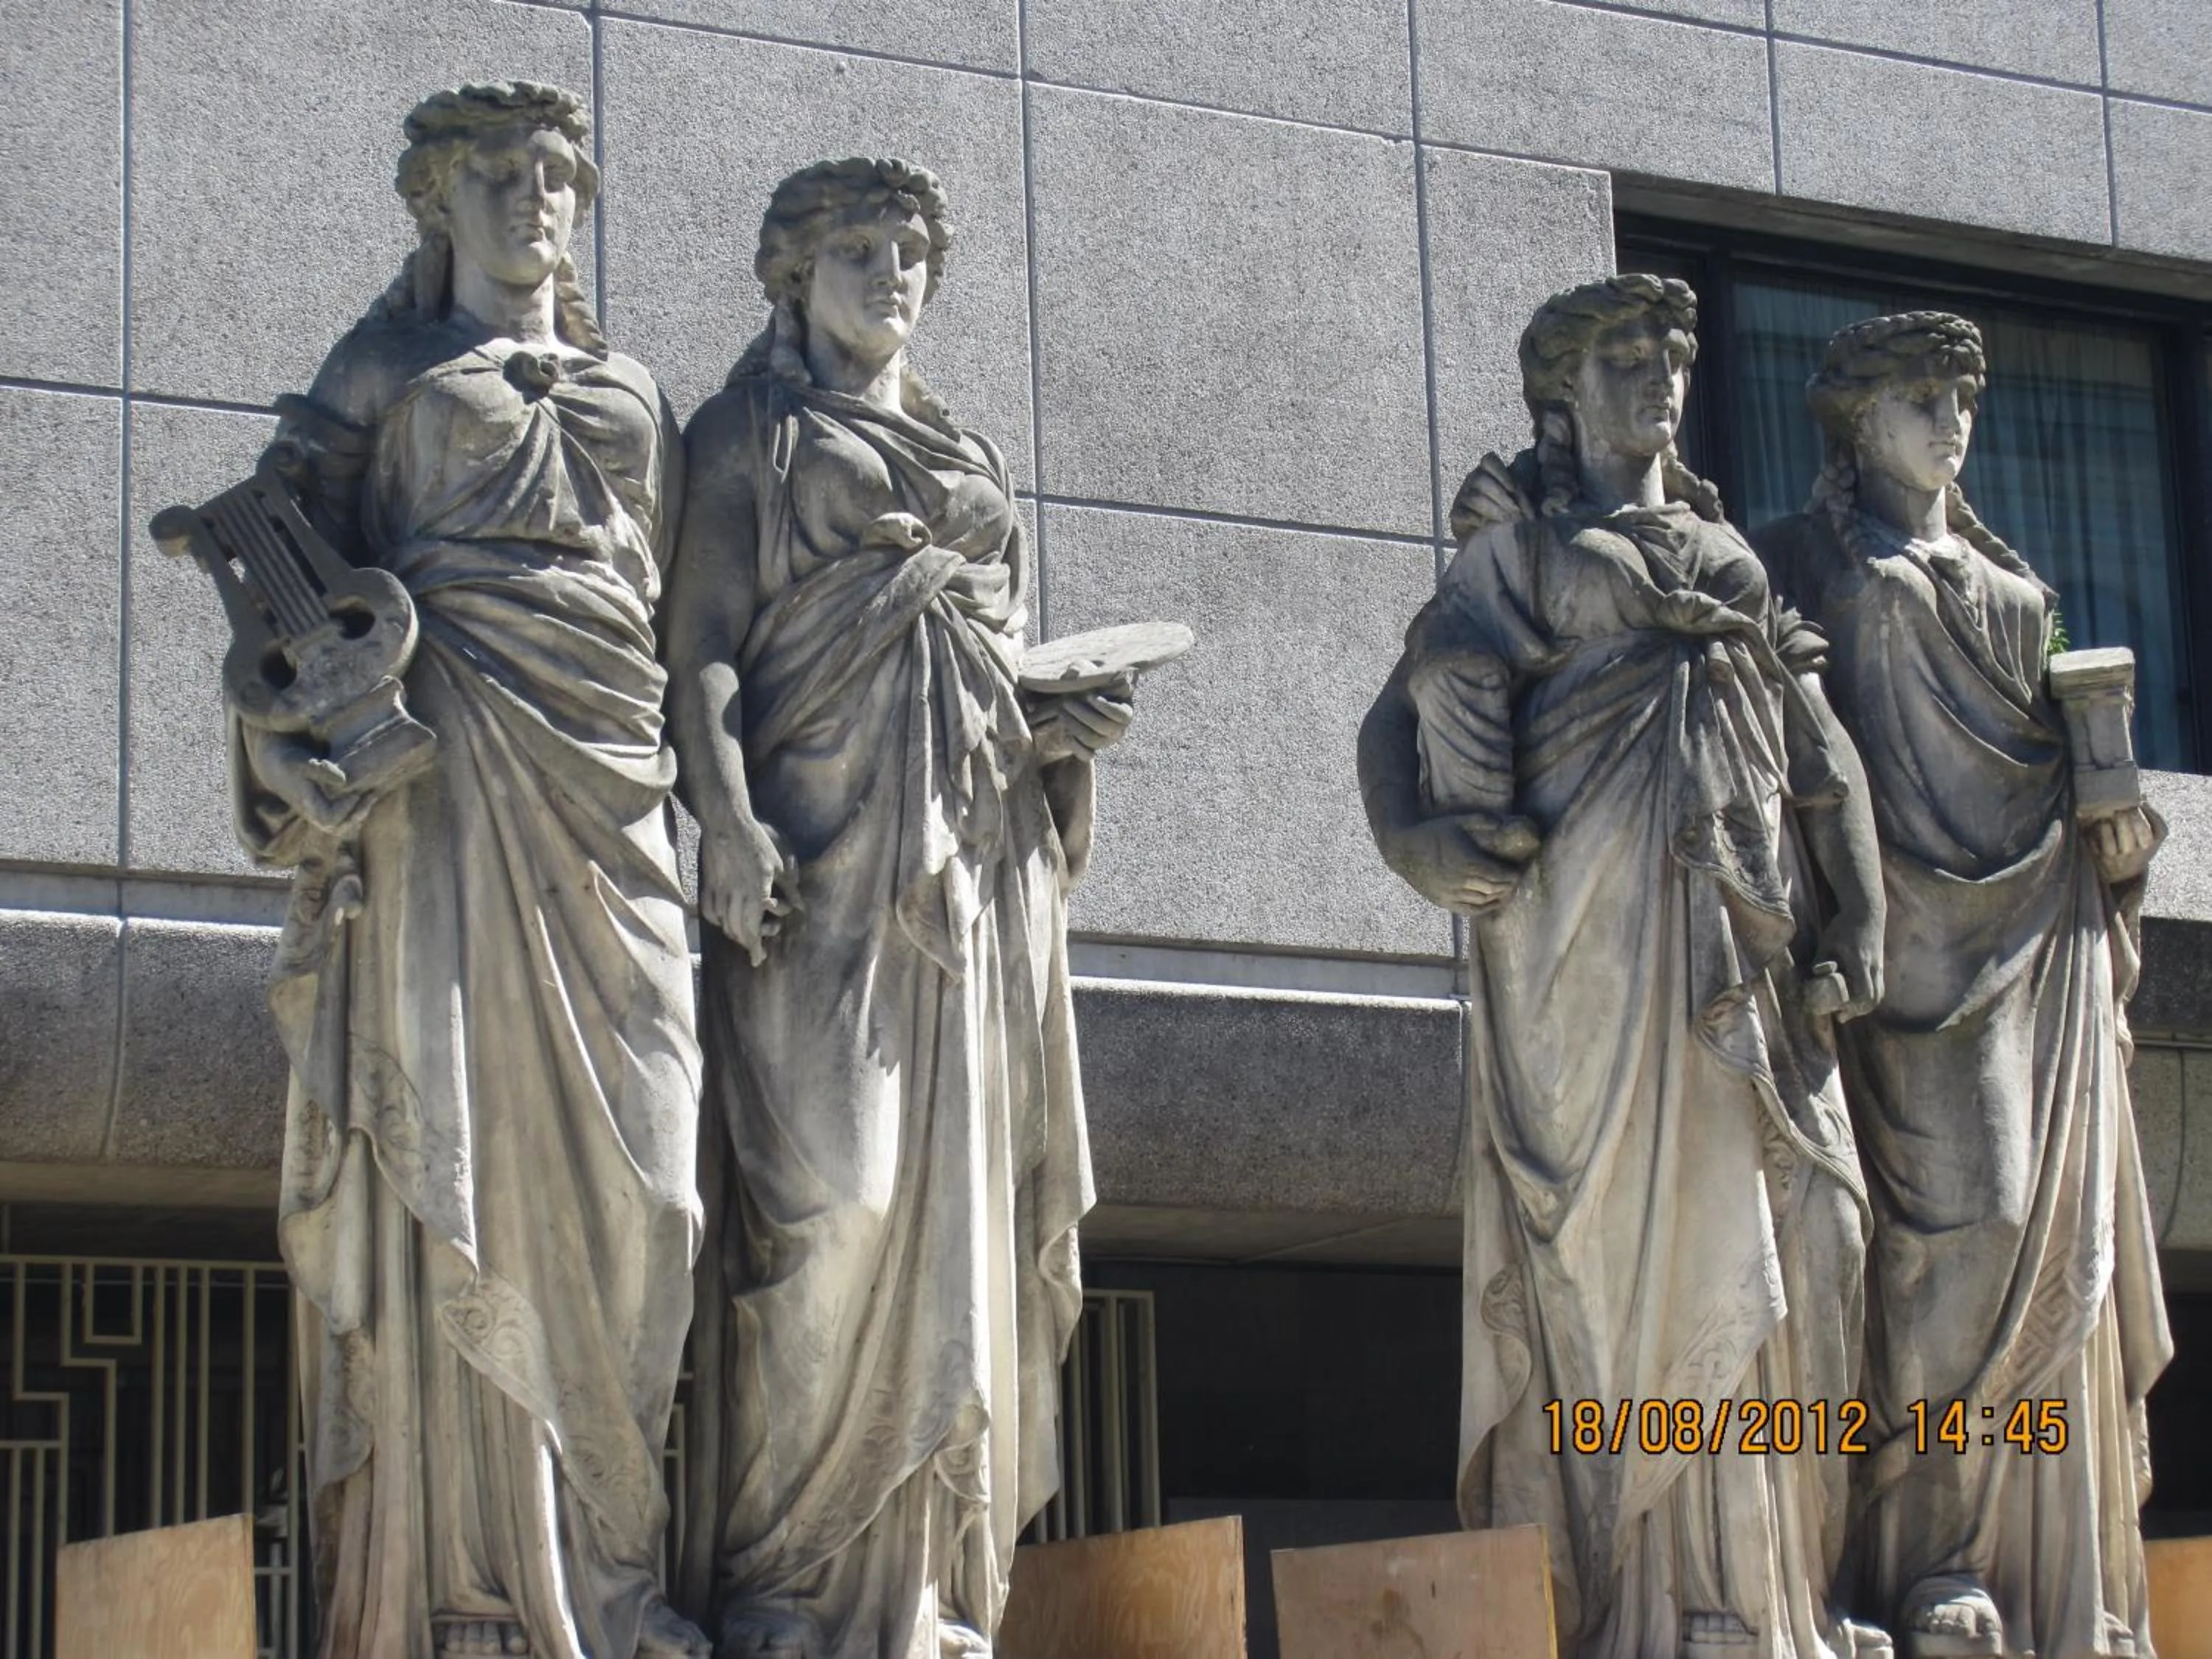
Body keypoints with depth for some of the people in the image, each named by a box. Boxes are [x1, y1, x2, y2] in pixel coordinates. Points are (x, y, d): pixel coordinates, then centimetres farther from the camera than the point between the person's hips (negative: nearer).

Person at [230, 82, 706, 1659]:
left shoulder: (633, 391, 25)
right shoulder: (385, 368, 14)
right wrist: (297, 743, -12)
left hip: (610, 777, 4)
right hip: (448, 767, -3)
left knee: (617, 1147, -5)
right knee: (458, 1142, -9)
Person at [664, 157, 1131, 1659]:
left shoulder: (970, 459, 26)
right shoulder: (750, 437, 10)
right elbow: (703, 645, -1)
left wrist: (1055, 727, 4)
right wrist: (729, 818, -16)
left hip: (964, 856, 6)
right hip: (822, 844, -5)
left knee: (953, 1187, 0)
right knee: (825, 1187, -14)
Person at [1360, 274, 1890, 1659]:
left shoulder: (1739, 563, 25)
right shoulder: (1519, 557, 13)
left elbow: (1824, 759, 19)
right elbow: (1417, 709, 0)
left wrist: (1860, 920, 6)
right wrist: (1426, 835, -19)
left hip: (1747, 956, 5)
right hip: (1597, 940, -5)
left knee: (1793, 1231, -2)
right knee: (1624, 1244, -9)